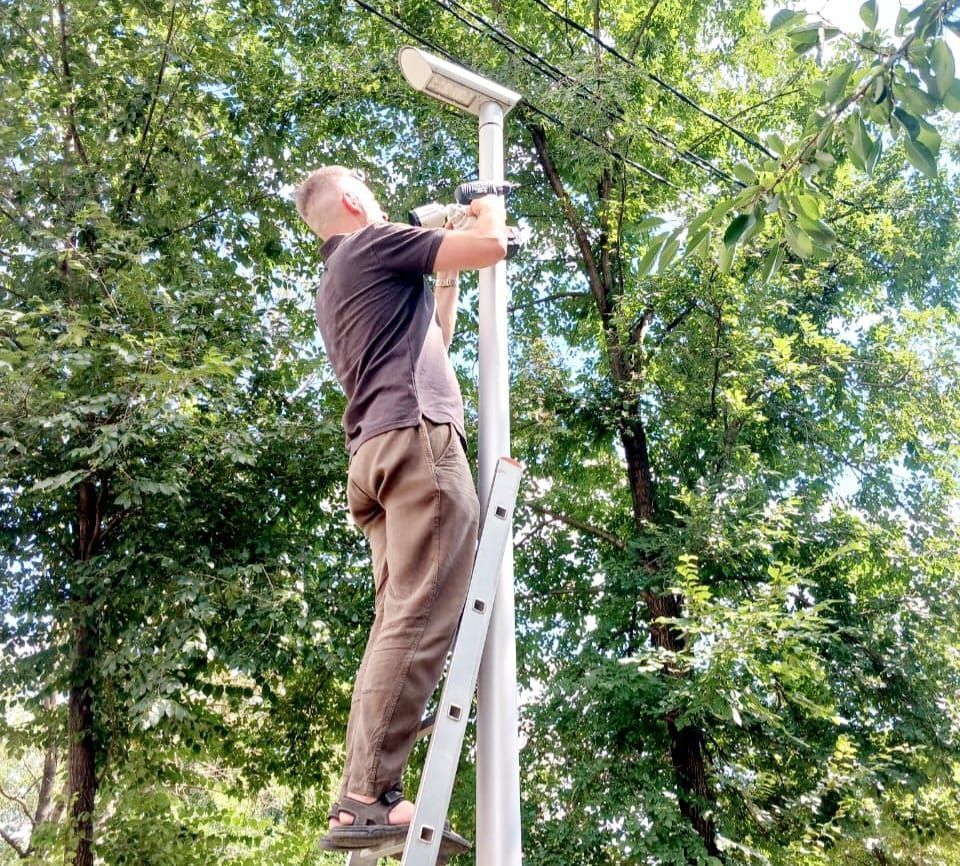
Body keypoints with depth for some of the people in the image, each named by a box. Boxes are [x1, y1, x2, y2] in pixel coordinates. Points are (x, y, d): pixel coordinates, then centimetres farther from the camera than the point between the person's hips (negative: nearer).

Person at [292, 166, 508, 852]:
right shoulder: (374, 242, 6)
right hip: (418, 436, -9)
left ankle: (365, 799, -3)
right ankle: (367, 797, -21)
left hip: (376, 453, 9)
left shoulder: (332, 285, 33)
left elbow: (430, 342, 37)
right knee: (420, 624, -16)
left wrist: (447, 279, 34)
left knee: (398, 626, 2)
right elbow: (492, 246, 0)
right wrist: (490, 208, 21)